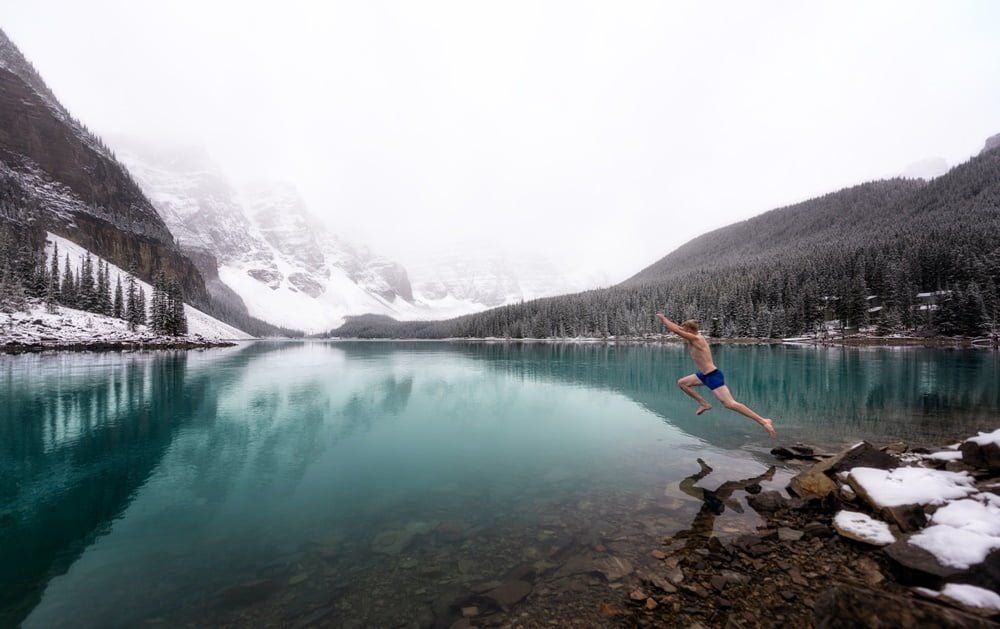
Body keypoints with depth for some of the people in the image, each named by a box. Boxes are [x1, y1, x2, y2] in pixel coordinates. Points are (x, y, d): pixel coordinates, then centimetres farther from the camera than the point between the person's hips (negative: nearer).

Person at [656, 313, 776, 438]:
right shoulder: (695, 337, 8)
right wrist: (665, 319, 14)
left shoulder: (695, 339, -19)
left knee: (730, 404, -13)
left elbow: (675, 330, -23)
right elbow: (678, 328, 20)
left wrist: (663, 318, -12)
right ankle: (704, 403, 19)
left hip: (713, 376, -10)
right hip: (706, 375, 10)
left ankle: (763, 421, -8)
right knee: (681, 383, 17)